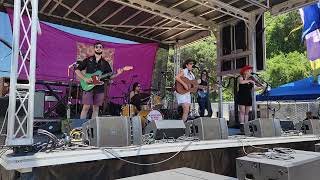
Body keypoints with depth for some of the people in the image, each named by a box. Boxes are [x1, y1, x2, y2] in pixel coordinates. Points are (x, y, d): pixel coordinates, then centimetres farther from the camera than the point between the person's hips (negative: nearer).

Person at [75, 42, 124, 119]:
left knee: (96, 108, 5)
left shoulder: (105, 63, 13)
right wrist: (85, 79, -12)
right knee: (86, 107, -8)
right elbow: (77, 70, 2)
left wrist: (117, 74, -9)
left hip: (100, 88, 3)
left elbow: (110, 76, 11)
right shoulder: (88, 60, 5)